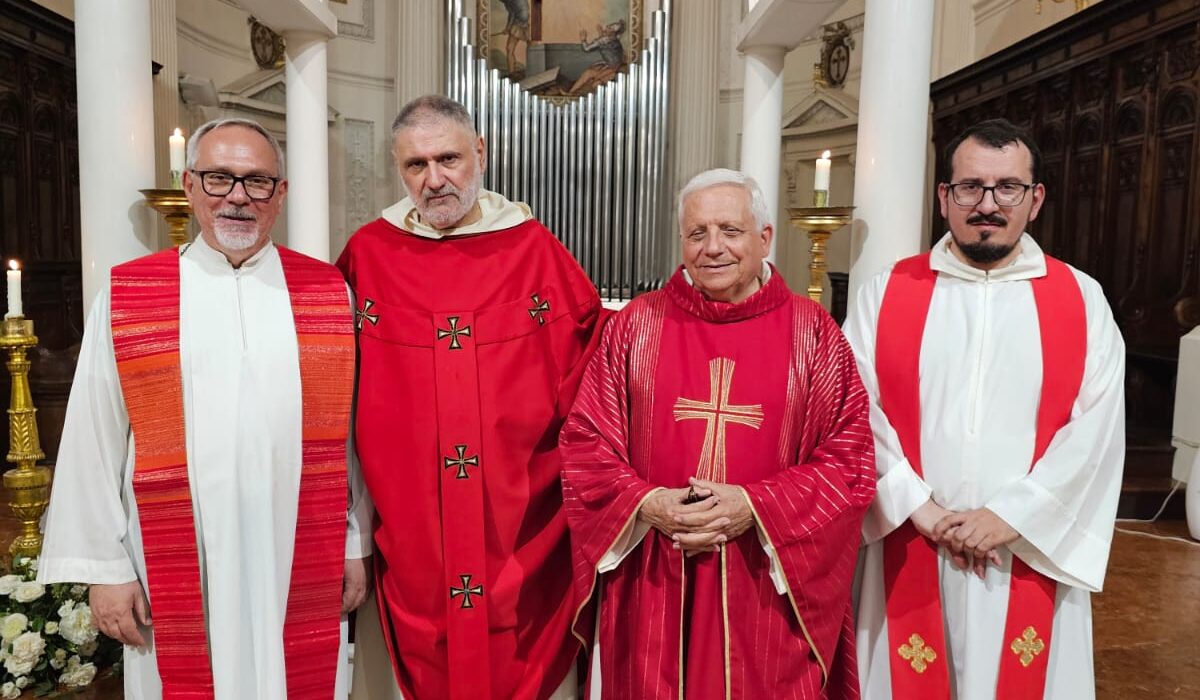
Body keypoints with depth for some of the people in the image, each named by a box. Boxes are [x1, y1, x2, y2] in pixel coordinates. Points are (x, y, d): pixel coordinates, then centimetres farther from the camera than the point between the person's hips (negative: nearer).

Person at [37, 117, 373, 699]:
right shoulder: (126, 297, 0)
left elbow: (350, 429, 4)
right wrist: (103, 565, 2)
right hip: (176, 576, 0)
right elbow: (94, 443, 2)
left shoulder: (328, 293, 2)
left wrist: (356, 544, 5)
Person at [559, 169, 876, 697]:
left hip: (768, 588, 0)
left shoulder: (811, 332, -1)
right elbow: (583, 445, 1)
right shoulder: (636, 326, 1)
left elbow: (849, 460, -3)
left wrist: (754, 507, -15)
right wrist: (647, 505, -14)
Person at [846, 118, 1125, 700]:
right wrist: (920, 507, -12)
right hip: (910, 553, 0)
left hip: (1031, 554, 1)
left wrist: (1011, 517, -12)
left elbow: (1095, 430, -5)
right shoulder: (885, 293, 0)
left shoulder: (1082, 302, 2)